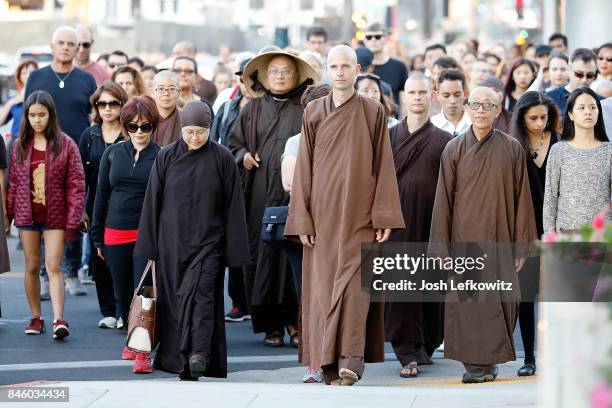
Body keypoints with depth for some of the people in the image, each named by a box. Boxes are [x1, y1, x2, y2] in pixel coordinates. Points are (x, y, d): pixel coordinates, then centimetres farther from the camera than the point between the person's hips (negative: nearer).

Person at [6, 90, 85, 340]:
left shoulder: (65, 145, -4)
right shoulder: (19, 146, 5)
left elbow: (76, 184, -6)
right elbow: (13, 182, 7)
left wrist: (73, 219, -11)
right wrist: (8, 214, 1)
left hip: (55, 215, -3)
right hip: (27, 214, 3)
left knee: (53, 266, -10)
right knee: (32, 267, 8)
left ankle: (59, 320, -16)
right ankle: (35, 318, 16)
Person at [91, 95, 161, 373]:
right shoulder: (112, 154, 6)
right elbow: (101, 195, 11)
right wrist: (98, 237, 11)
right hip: (116, 234, 4)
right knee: (122, 293, 12)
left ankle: (143, 351, -10)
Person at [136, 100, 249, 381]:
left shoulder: (222, 158, -1)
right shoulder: (166, 157, 2)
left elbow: (233, 204, 1)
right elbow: (152, 202, 5)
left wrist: (234, 249, -2)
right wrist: (150, 246, 3)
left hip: (208, 240, -2)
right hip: (172, 241, 2)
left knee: (201, 293, -17)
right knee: (175, 298, 4)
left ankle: (199, 353, -27)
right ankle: (179, 360, 10)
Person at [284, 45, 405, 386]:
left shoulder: (373, 112, 3)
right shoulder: (314, 112, 7)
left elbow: (383, 165, 2)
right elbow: (304, 166, 7)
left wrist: (384, 216, -5)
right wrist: (302, 218, 0)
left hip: (360, 214, -2)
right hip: (323, 214, 2)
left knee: (353, 282, -11)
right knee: (323, 286, 1)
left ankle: (350, 360, -15)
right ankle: (328, 362, 5)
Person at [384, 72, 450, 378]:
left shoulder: (444, 141, 7)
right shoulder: (389, 137, 9)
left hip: (431, 223, 0)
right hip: (398, 223, 0)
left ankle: (425, 346, 22)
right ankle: (409, 353, -6)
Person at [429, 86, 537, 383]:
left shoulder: (512, 149, 4)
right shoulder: (454, 149, 3)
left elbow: (521, 198, 4)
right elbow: (443, 200, 2)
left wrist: (522, 246, 0)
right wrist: (441, 248, -3)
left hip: (500, 239, 0)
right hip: (465, 238, 0)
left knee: (502, 300, 0)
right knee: (468, 301, -2)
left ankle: (490, 359, 15)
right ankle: (476, 362, 5)